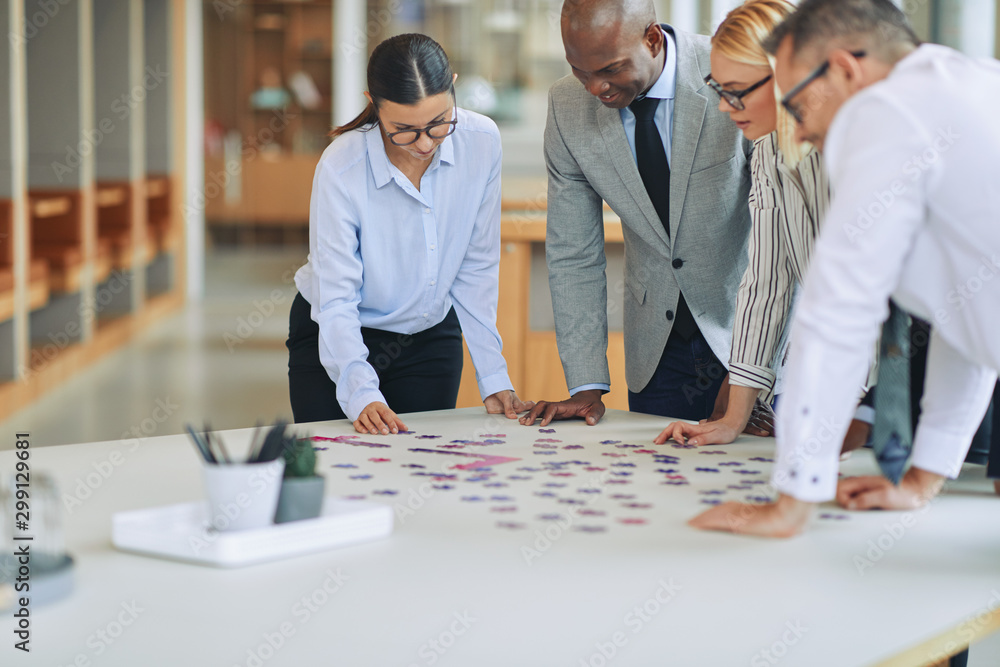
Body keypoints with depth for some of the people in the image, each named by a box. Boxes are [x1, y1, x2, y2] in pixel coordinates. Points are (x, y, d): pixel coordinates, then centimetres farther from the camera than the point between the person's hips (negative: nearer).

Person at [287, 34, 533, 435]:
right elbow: (336, 301, -25)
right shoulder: (341, 168, -26)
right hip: (334, 342, -3)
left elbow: (476, 270, -7)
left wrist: (493, 377, -11)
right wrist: (361, 394, -41)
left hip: (431, 339, 3)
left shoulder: (482, 142, -17)